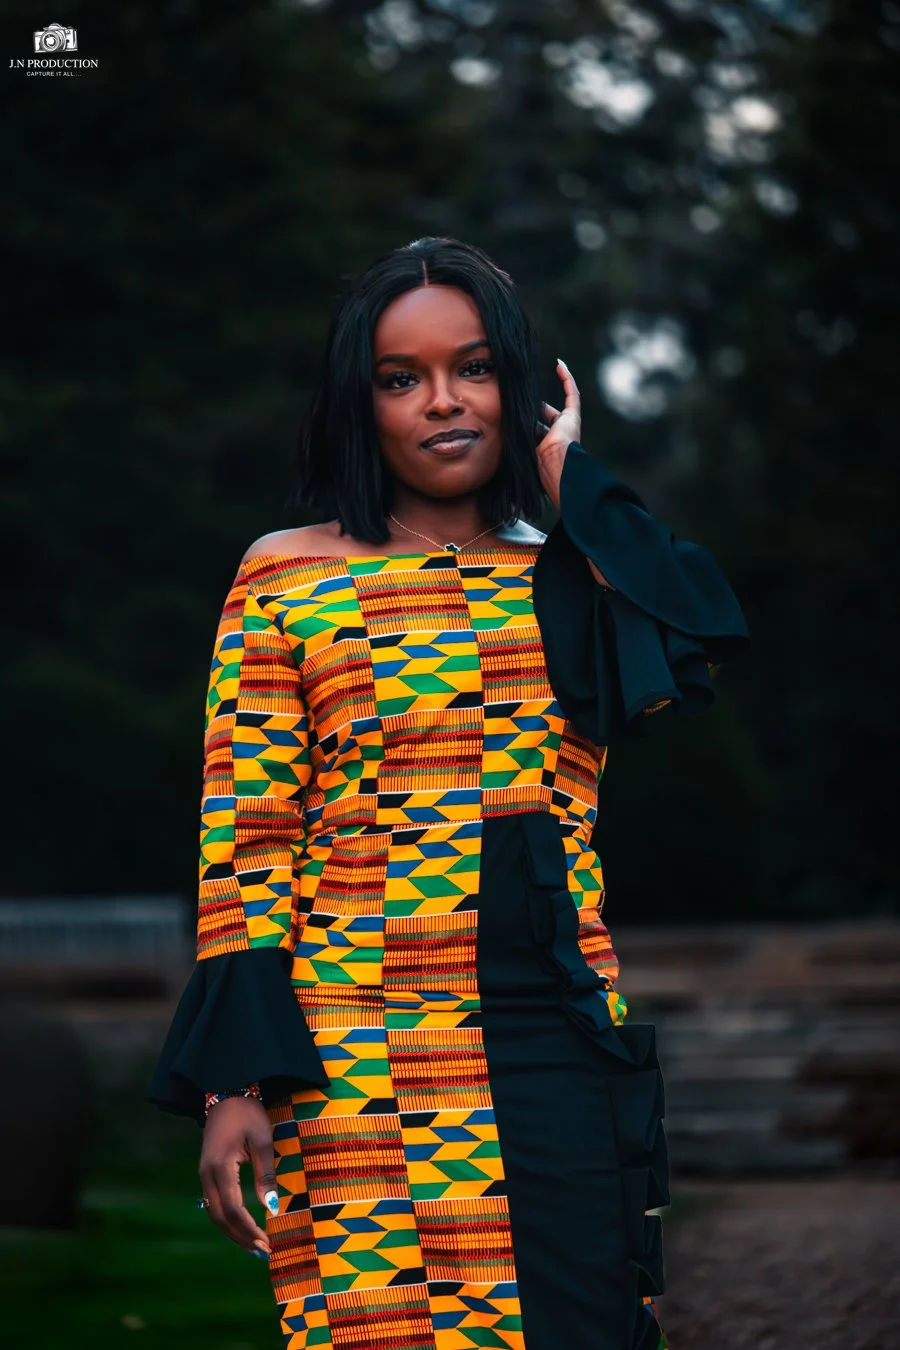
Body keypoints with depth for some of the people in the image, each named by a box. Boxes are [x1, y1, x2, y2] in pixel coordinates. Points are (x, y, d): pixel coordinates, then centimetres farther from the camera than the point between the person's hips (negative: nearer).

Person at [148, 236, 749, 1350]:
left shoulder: (570, 579, 13)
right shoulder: (287, 577, 6)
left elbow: (697, 644, -11)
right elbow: (244, 839, 0)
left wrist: (567, 479, 1)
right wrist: (236, 1082, -9)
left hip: (559, 1048, 3)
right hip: (358, 1066, -2)